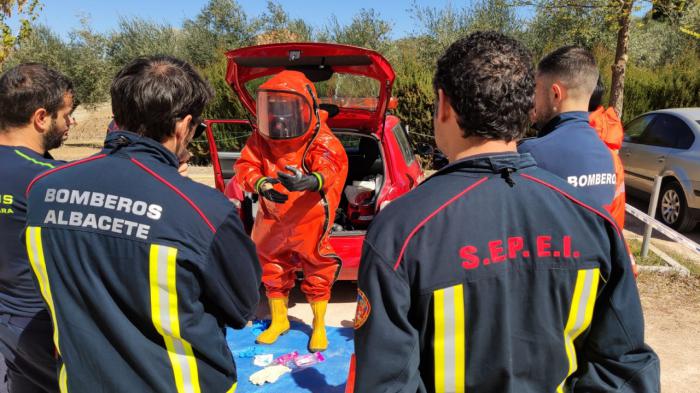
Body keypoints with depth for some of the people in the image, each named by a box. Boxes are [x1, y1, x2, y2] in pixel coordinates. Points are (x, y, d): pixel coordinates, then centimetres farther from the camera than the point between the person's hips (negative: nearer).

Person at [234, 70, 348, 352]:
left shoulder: (321, 139, -19)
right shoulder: (260, 139, -6)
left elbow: (332, 168, -34)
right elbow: (246, 166, -10)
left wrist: (308, 181, -56)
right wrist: (261, 184, -33)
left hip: (309, 220, -4)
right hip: (273, 220, 4)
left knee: (317, 272, 7)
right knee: (273, 270, 18)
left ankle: (319, 326, 30)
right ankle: (278, 320, 41)